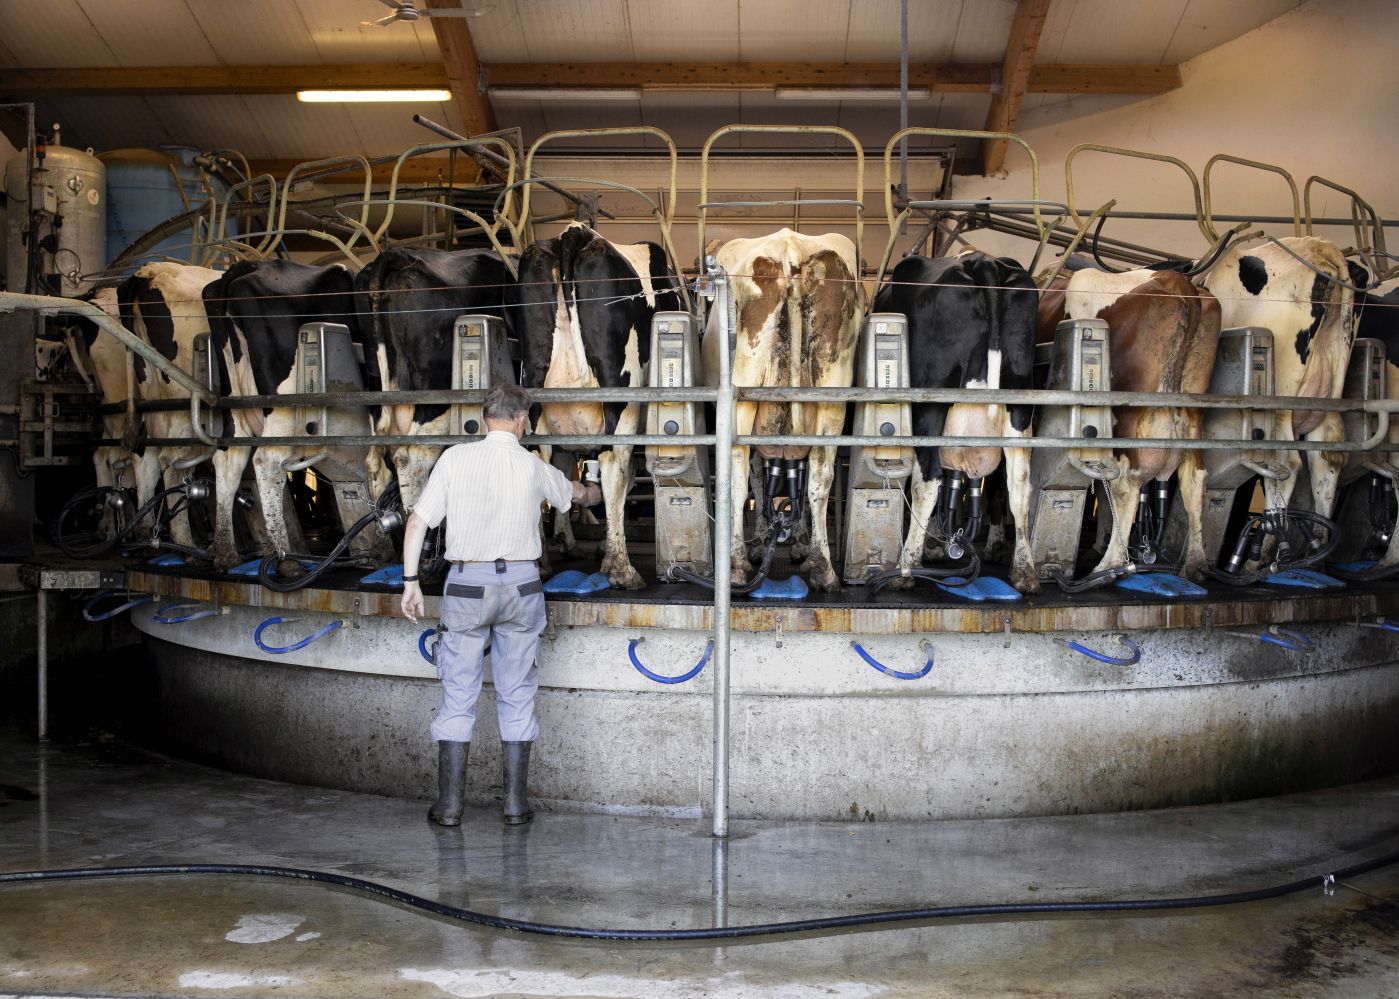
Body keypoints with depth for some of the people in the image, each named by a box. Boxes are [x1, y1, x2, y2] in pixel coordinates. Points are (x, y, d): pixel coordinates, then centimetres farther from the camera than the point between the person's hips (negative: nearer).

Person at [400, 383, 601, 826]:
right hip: (520, 585, 1)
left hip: (466, 584, -1)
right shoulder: (535, 468, 1)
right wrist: (597, 492, 46)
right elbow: (577, 493, 23)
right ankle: (516, 803, 15)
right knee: (517, 698, 10)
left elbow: (418, 522, -6)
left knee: (458, 697, 7)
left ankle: (449, 805, 12)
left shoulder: (455, 458, -4)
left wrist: (410, 581, 3)